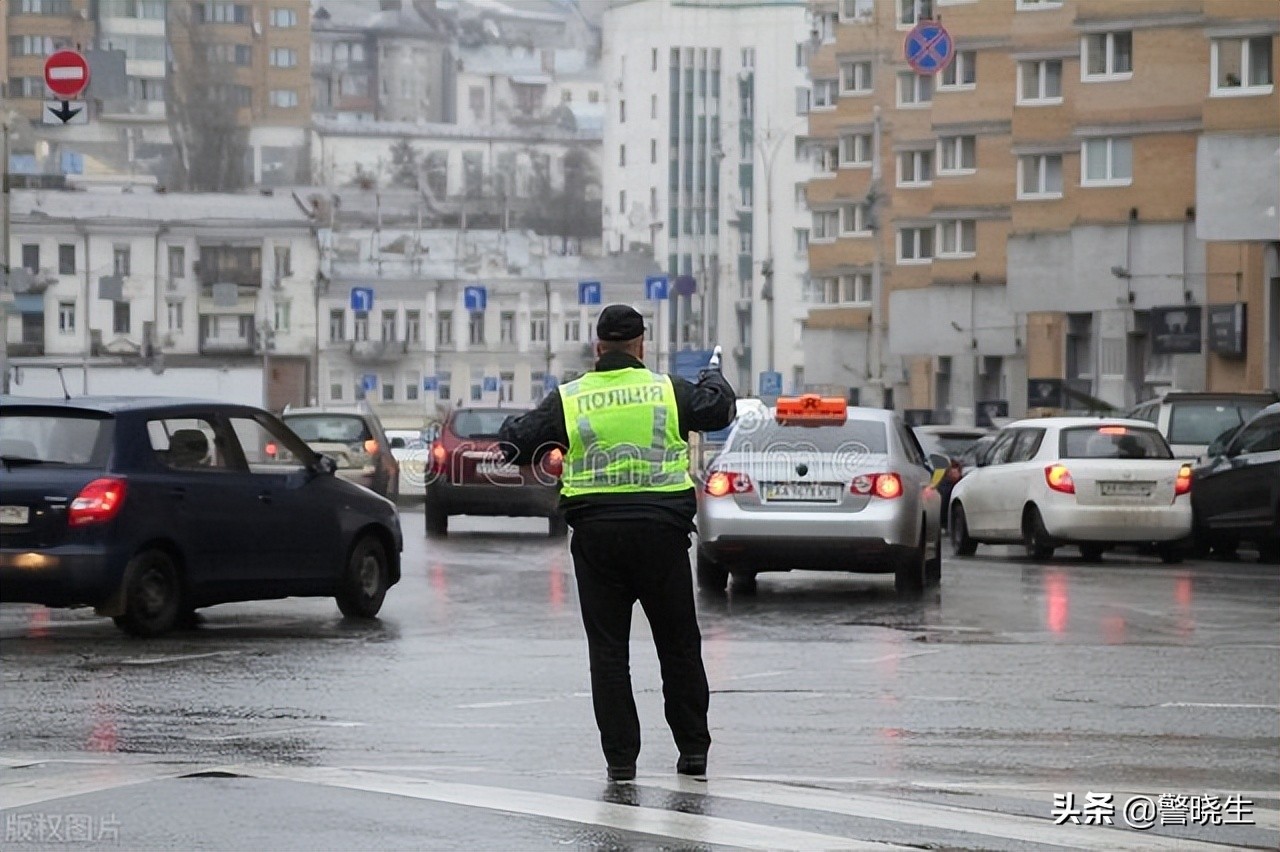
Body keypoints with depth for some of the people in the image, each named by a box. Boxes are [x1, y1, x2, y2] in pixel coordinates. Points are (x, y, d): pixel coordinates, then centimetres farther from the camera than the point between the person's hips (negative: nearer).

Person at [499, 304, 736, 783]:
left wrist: (514, 429, 26)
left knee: (608, 649, 5)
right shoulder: (668, 391, 1)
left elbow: (515, 445, 1)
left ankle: (620, 756, 1)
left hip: (596, 535, 0)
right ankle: (693, 748, 15)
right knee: (679, 644, 12)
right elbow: (720, 410, 11)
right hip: (661, 529, 0)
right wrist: (714, 378, 33)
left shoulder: (568, 400, 0)